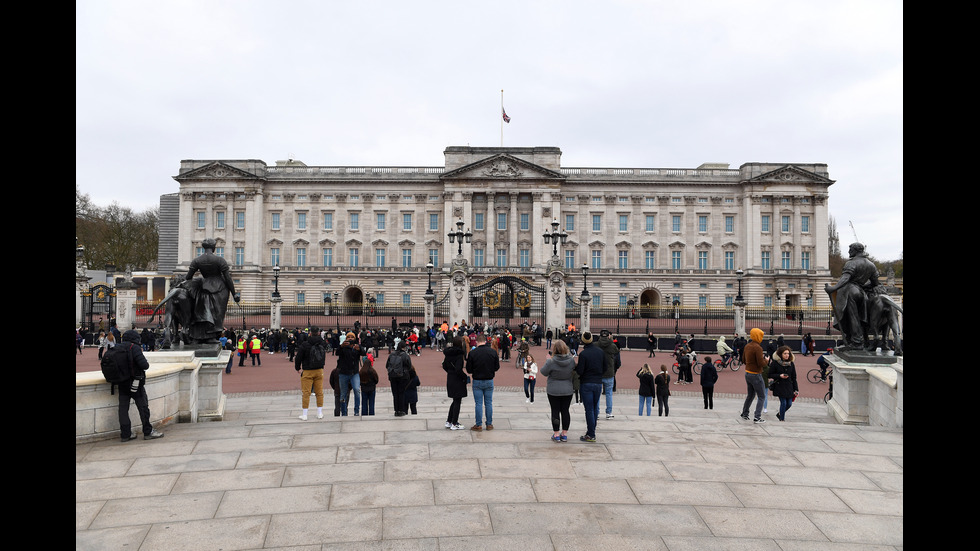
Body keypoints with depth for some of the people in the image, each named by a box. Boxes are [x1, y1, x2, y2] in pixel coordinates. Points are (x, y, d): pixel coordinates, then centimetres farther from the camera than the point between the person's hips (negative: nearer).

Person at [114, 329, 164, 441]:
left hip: (122, 384, 6)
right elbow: (144, 365, -22)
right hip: (135, 383, -6)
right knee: (143, 407, 4)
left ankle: (125, 434, 13)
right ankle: (148, 432, 9)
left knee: (123, 408, 9)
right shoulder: (134, 348, -14)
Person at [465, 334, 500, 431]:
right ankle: (489, 424, 15)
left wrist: (467, 359, 9)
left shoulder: (472, 353, -11)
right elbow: (497, 367, 1)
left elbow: (469, 370, -7)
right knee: (488, 403, 10)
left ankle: (479, 425, 7)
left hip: (477, 381, -2)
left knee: (478, 404, 4)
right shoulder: (493, 352, -5)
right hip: (489, 381, 2)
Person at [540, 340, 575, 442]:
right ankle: (564, 434, 17)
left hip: (553, 391, -3)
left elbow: (544, 372, -7)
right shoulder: (571, 360, -8)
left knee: (555, 411, 6)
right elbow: (574, 371, 7)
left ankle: (556, 434, 10)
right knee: (565, 411, 11)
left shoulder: (551, 362, -19)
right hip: (568, 390, 3)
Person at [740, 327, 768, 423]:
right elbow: (761, 363, -23)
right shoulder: (757, 348, -20)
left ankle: (745, 414, 28)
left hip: (747, 373, 8)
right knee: (761, 397, 1)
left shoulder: (747, 346, 7)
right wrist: (766, 360, -2)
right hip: (755, 375, -8)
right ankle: (757, 417, -4)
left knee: (750, 395, 21)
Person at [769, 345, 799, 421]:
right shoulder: (775, 363, -6)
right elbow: (770, 375, -3)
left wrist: (796, 389, 6)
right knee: (783, 403, -9)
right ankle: (782, 419, 8)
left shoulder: (791, 364, 7)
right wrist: (780, 376, -19)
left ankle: (779, 414, 30)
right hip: (779, 386, -5)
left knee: (789, 404, 3)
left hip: (789, 386, 5)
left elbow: (794, 378, 10)